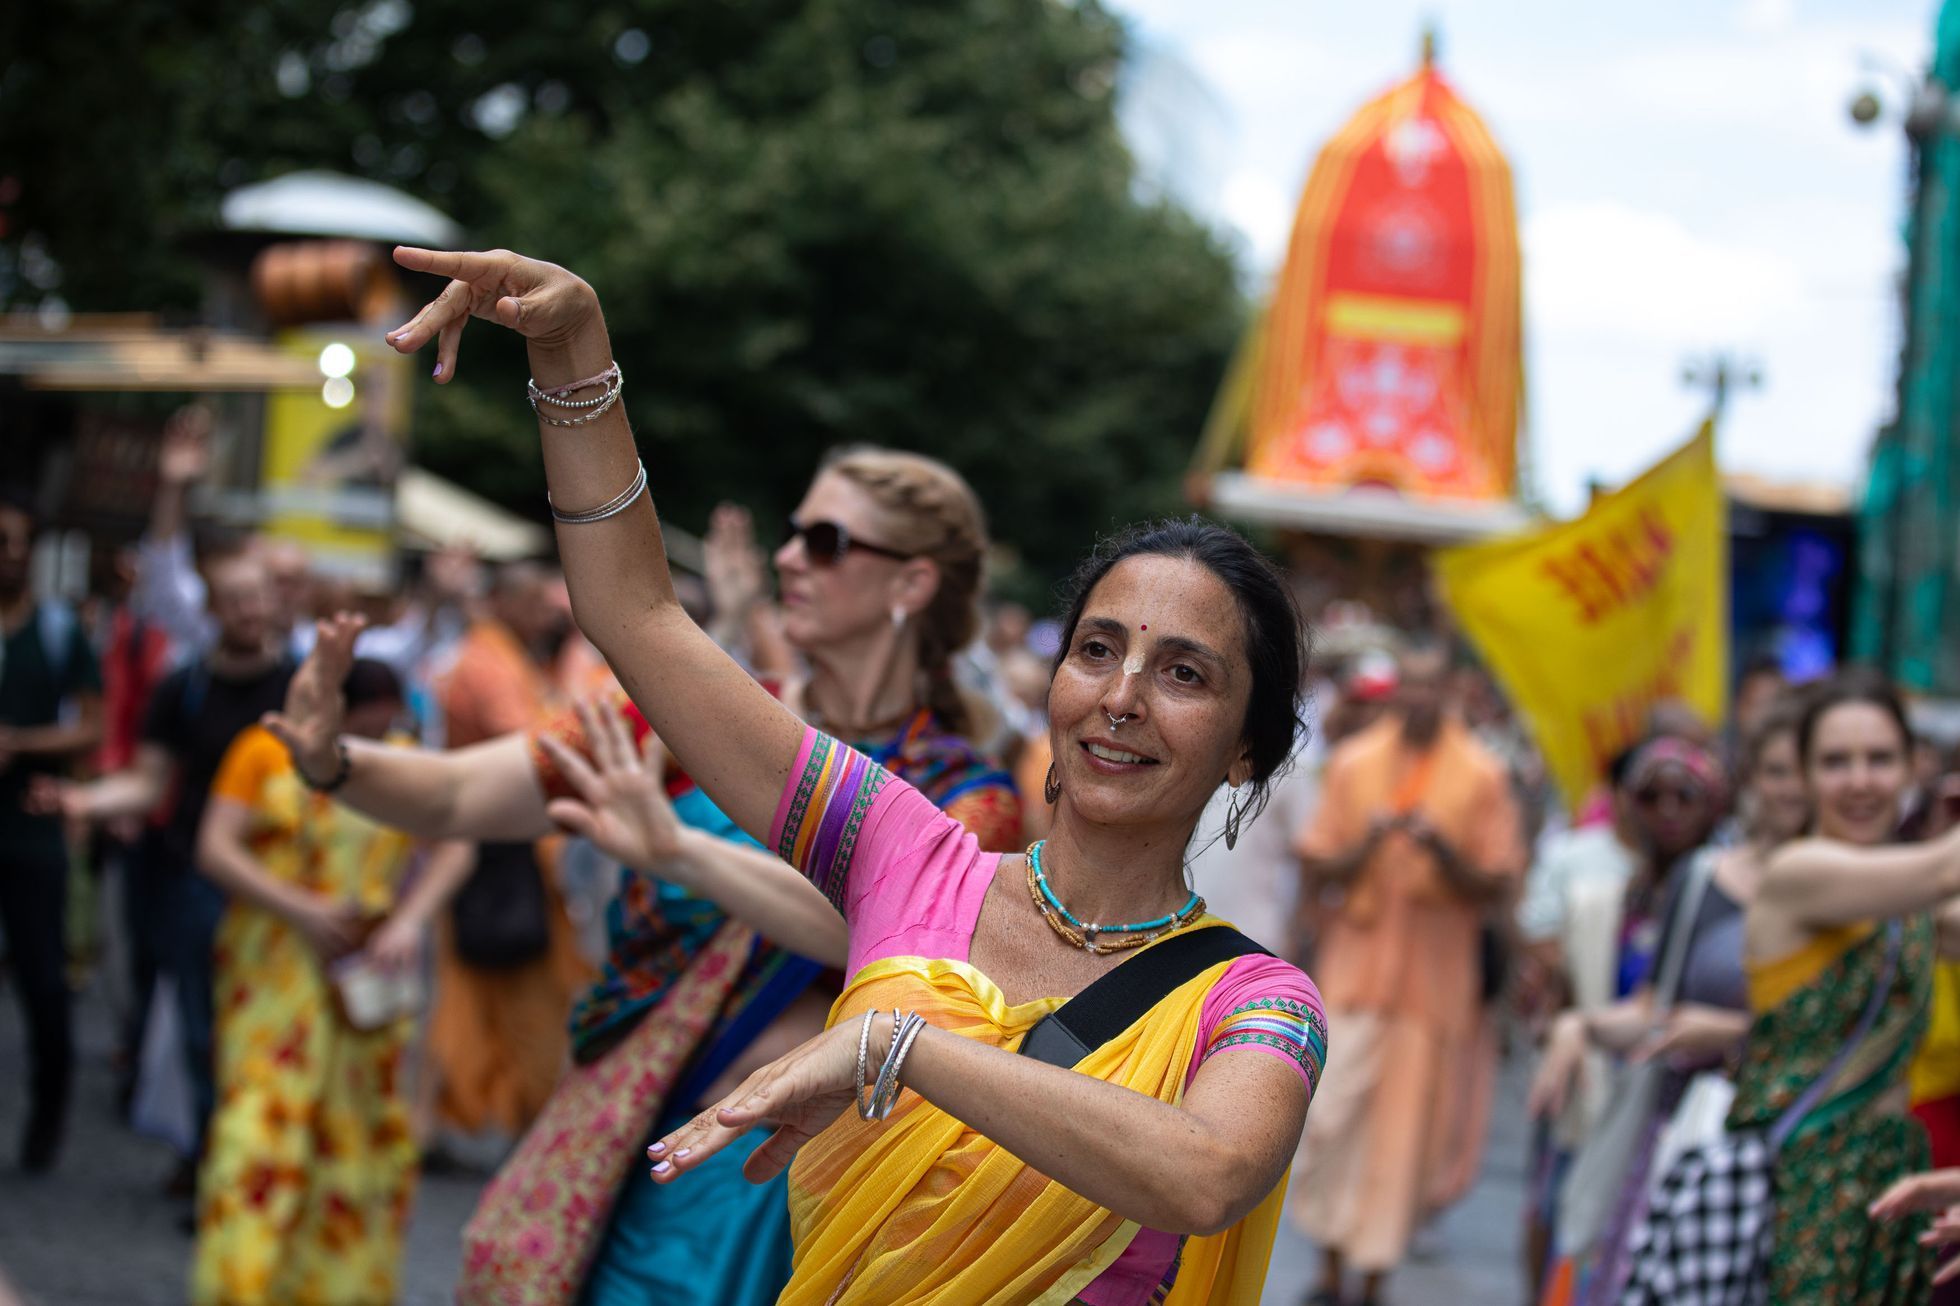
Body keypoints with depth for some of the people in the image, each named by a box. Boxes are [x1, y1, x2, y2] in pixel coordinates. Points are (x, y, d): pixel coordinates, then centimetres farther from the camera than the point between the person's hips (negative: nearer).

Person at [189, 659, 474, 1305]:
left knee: (363, 1127, 5)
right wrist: (301, 911, -20)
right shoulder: (265, 751, -2)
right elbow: (216, 848, -10)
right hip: (275, 971, -3)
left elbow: (453, 847, -3)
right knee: (263, 1123, -10)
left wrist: (409, 921, -19)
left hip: (364, 977, 3)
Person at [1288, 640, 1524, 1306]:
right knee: (1331, 1116, -6)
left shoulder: (1480, 775, 0)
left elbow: (1496, 887, -1)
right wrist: (1367, 842, -14)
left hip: (1435, 973, -1)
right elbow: (1317, 864, 5)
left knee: (1405, 1125, 1)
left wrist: (1442, 849, -18)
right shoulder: (1353, 762, 6)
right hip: (1357, 959, 1)